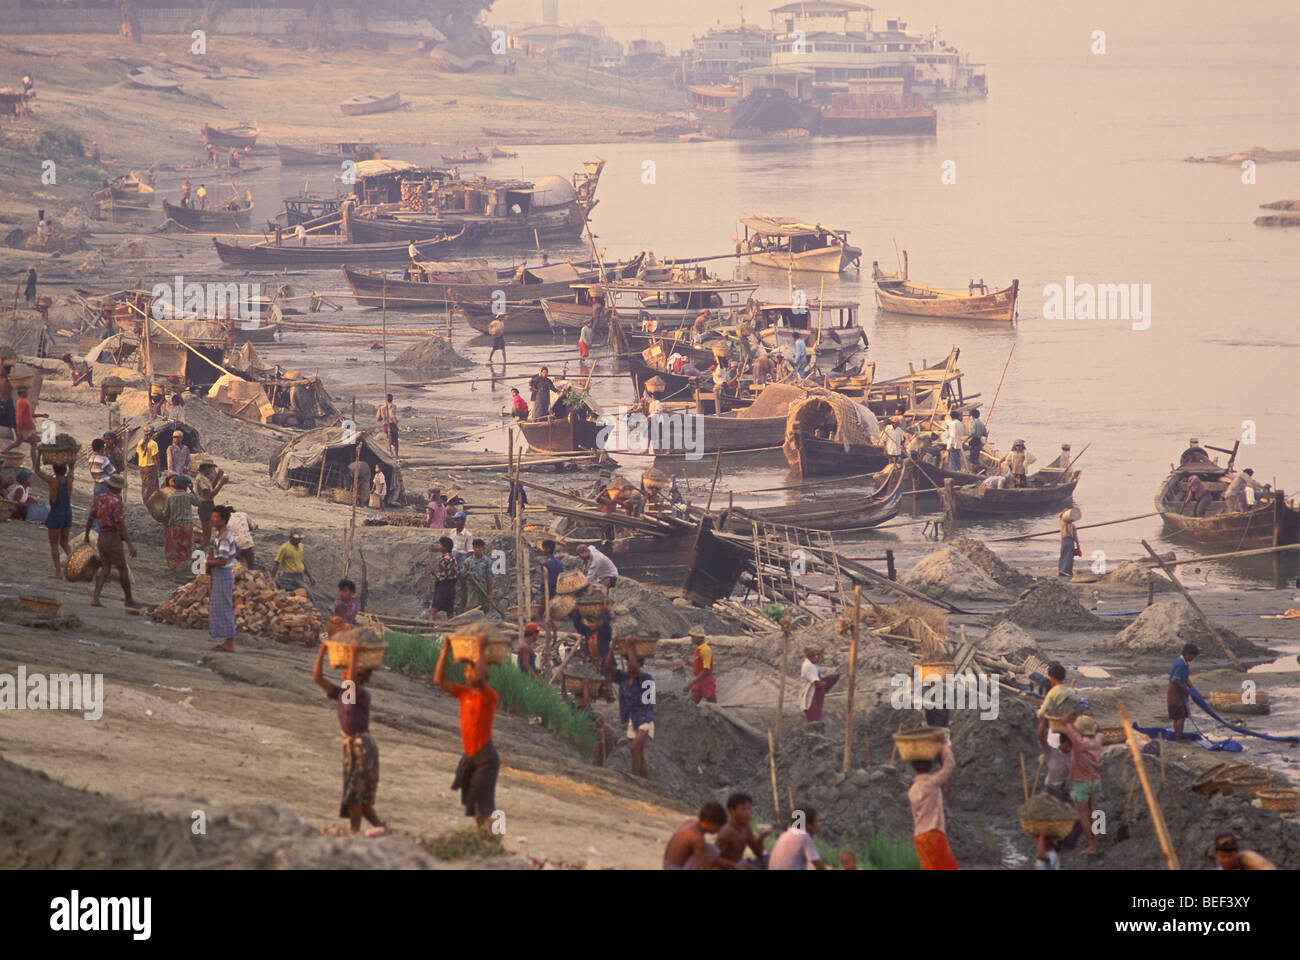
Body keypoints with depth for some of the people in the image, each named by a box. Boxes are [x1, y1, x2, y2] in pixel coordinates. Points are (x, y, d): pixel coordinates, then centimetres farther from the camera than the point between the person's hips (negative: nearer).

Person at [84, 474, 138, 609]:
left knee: (105, 570, 12)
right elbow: (121, 524, -23)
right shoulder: (116, 501, -18)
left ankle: (95, 598, -3)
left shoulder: (99, 498, 7)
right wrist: (130, 544, -23)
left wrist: (86, 536, 28)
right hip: (114, 539, -7)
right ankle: (129, 601, 15)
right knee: (123, 570, 5)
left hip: (102, 537, 7)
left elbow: (90, 518, 14)